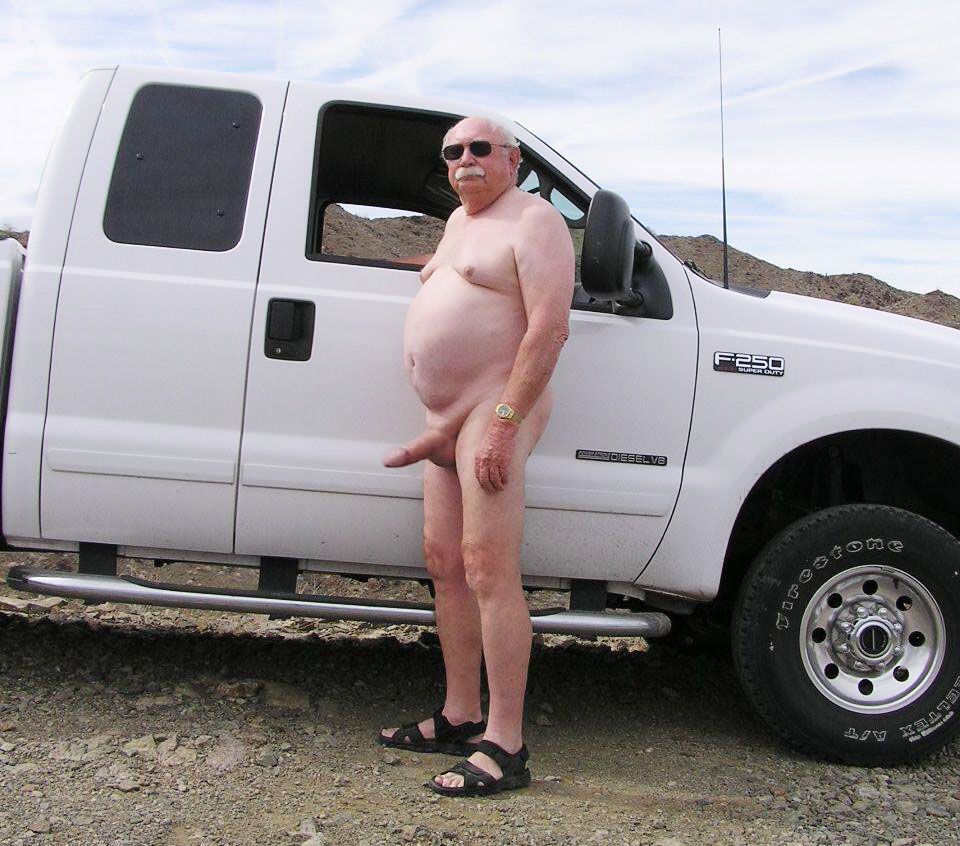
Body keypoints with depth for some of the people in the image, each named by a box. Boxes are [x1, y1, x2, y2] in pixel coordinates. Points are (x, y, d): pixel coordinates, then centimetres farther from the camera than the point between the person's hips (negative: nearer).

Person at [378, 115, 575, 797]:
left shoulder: (532, 219, -7)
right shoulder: (460, 221, 22)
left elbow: (549, 327, -18)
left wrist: (503, 421, -25)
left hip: (497, 409, -10)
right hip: (448, 418, 10)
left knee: (489, 572, -14)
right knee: (445, 563, 10)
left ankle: (505, 746, -10)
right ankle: (459, 717, 19)